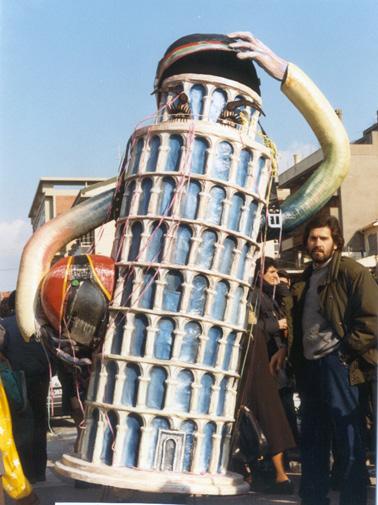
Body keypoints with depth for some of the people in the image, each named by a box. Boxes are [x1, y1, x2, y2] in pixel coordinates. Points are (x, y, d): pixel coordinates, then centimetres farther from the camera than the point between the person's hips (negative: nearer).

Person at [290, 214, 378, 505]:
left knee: (347, 437, -5)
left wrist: (346, 350, -14)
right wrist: (295, 358, 15)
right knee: (312, 437, 11)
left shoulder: (351, 272, -4)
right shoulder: (306, 278, 19)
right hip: (309, 364, 8)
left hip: (336, 363, -8)